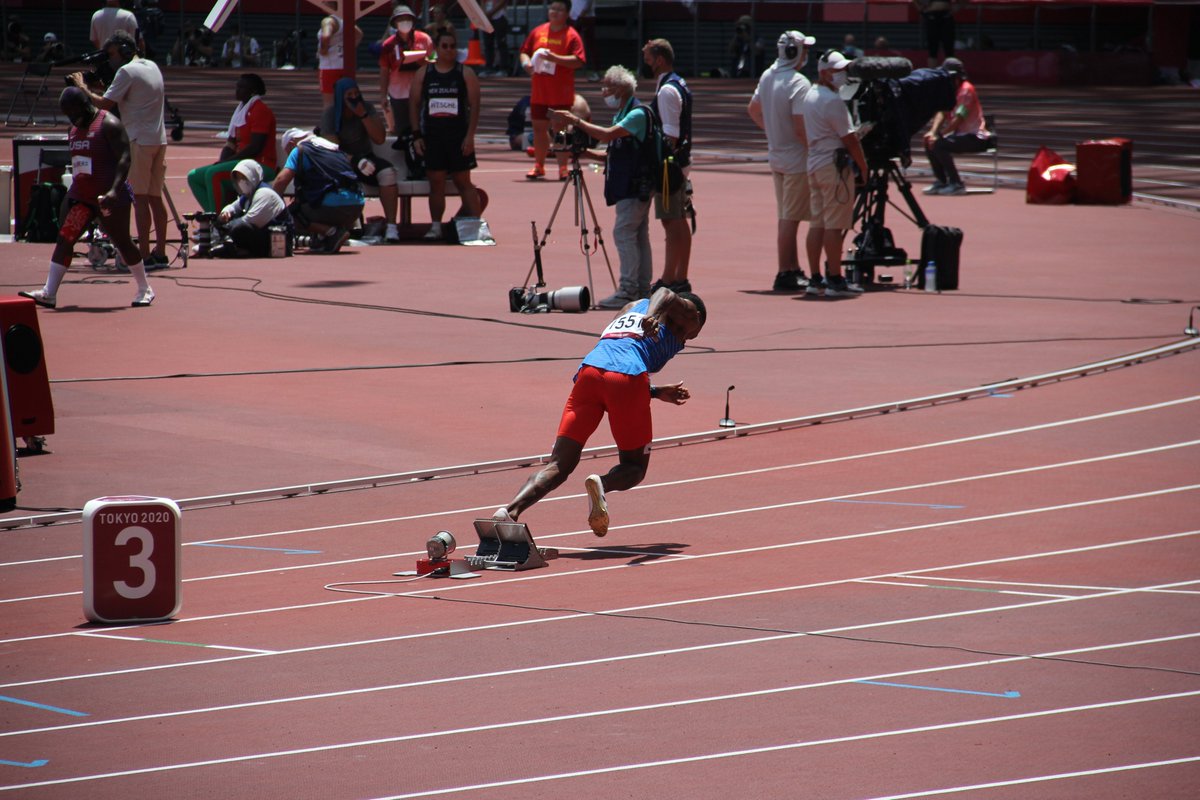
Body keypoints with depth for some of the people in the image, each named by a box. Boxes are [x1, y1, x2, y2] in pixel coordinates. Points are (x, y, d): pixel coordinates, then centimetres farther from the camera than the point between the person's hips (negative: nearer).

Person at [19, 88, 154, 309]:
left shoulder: (109, 124, -12)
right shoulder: (74, 129, 14)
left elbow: (124, 158, -18)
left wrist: (114, 190, -29)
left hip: (108, 198, -7)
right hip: (81, 197, 7)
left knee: (122, 242, 4)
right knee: (64, 238, -6)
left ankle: (145, 290, 21)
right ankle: (49, 293, -11)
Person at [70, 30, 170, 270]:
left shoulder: (127, 71, -10)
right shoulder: (152, 67, 15)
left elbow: (104, 104, -13)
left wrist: (83, 87, 1)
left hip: (139, 141, -8)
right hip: (159, 139, 8)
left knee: (139, 197, -7)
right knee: (155, 197, 10)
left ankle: (144, 256, -10)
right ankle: (160, 253, 11)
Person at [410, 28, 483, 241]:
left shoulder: (465, 74, 0)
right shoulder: (424, 73, 7)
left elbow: (474, 106, -3)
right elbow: (415, 105, 9)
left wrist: (470, 135, -11)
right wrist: (416, 134, 1)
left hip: (458, 137, -2)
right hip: (432, 137, 2)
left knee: (463, 181, -1)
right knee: (436, 182, 2)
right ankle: (435, 225, 7)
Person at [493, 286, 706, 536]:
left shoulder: (632, 308, 40)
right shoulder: (686, 310, 24)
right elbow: (665, 294, -2)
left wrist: (657, 393, 49)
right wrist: (653, 316, -22)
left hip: (589, 369, 5)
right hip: (628, 378, -5)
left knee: (558, 466, 2)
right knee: (634, 468, 12)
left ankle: (511, 510, -23)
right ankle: (603, 483, -23)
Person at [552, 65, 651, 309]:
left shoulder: (638, 114, -14)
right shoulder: (622, 115, 17)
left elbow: (607, 134, -26)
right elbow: (614, 152, 21)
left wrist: (575, 121, -20)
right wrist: (586, 152, 8)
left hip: (635, 186, -10)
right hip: (628, 186, 10)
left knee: (624, 233, -13)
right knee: (638, 236, 10)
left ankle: (628, 290, -14)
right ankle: (642, 289, 12)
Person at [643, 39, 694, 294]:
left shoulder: (667, 91, -16)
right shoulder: (680, 86, 15)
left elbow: (670, 133, -21)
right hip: (682, 162, 10)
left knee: (671, 221, -8)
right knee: (680, 221, 12)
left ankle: (669, 279, -7)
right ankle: (680, 277, 17)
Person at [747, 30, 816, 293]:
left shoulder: (767, 76, 6)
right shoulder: (798, 83, -20)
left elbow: (753, 109, 20)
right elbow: (801, 128, -24)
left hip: (776, 157, 9)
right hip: (797, 159, -9)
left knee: (786, 216, 15)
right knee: (790, 218, -4)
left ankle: (794, 270, 23)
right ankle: (785, 275, -2)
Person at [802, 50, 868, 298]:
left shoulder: (810, 97, 14)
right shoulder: (833, 100, -15)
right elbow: (849, 138, -16)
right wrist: (863, 166, -6)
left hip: (814, 164, 9)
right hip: (835, 166, -9)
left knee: (817, 223, 10)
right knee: (834, 225, -7)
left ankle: (815, 279, 12)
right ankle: (835, 280, -7)